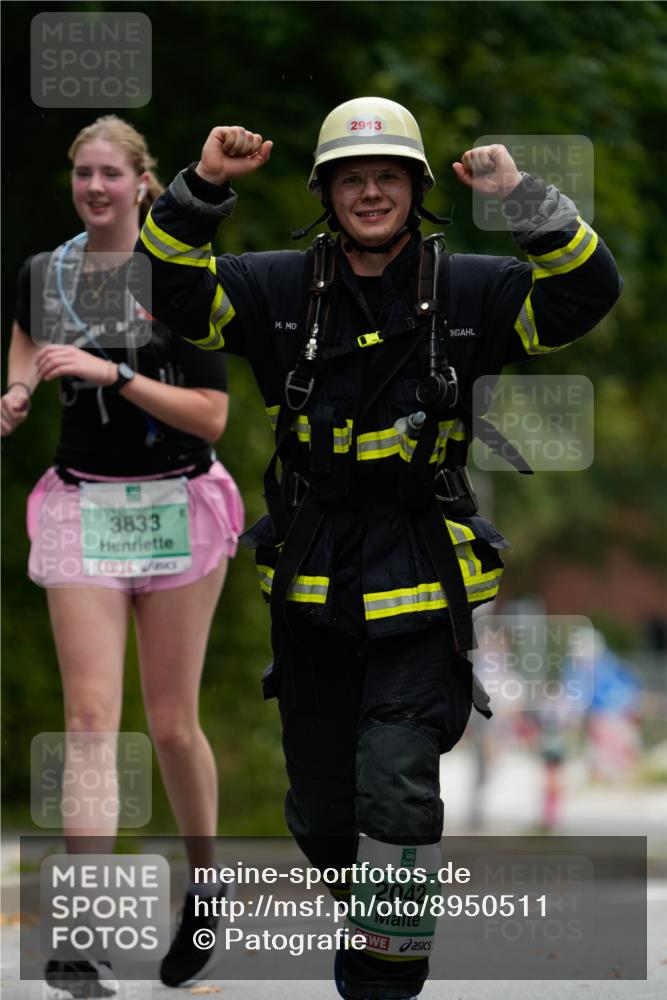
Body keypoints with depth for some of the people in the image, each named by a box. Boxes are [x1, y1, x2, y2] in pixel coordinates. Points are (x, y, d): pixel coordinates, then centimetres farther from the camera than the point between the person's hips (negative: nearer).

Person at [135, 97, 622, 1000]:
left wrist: (524, 198, -23)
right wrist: (203, 188, -20)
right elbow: (173, 291, -5)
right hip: (312, 587, 3)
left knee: (395, 788, -16)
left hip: (420, 594, -3)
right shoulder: (281, 289, 3)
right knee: (319, 808, 15)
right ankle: (365, 913, 43)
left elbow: (586, 291, -9)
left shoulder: (465, 292, 0)